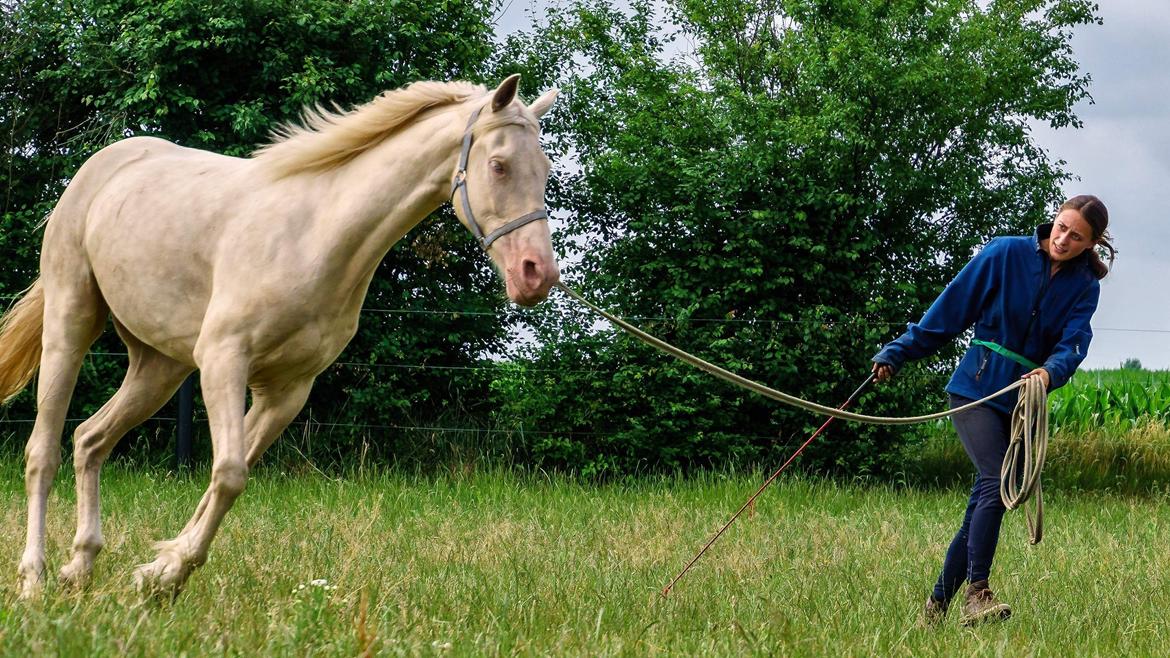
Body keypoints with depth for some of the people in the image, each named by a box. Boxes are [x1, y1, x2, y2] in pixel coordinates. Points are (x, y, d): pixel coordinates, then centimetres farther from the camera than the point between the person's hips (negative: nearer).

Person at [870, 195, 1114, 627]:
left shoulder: (1084, 287, 4)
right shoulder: (1006, 254, -5)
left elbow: (1073, 343, -10)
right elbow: (951, 308, -1)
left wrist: (1051, 371, -33)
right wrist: (897, 354, 2)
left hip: (1023, 404, 4)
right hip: (975, 391, -4)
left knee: (982, 506, 3)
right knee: (997, 484, -22)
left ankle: (937, 606, 13)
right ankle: (976, 594, -23)